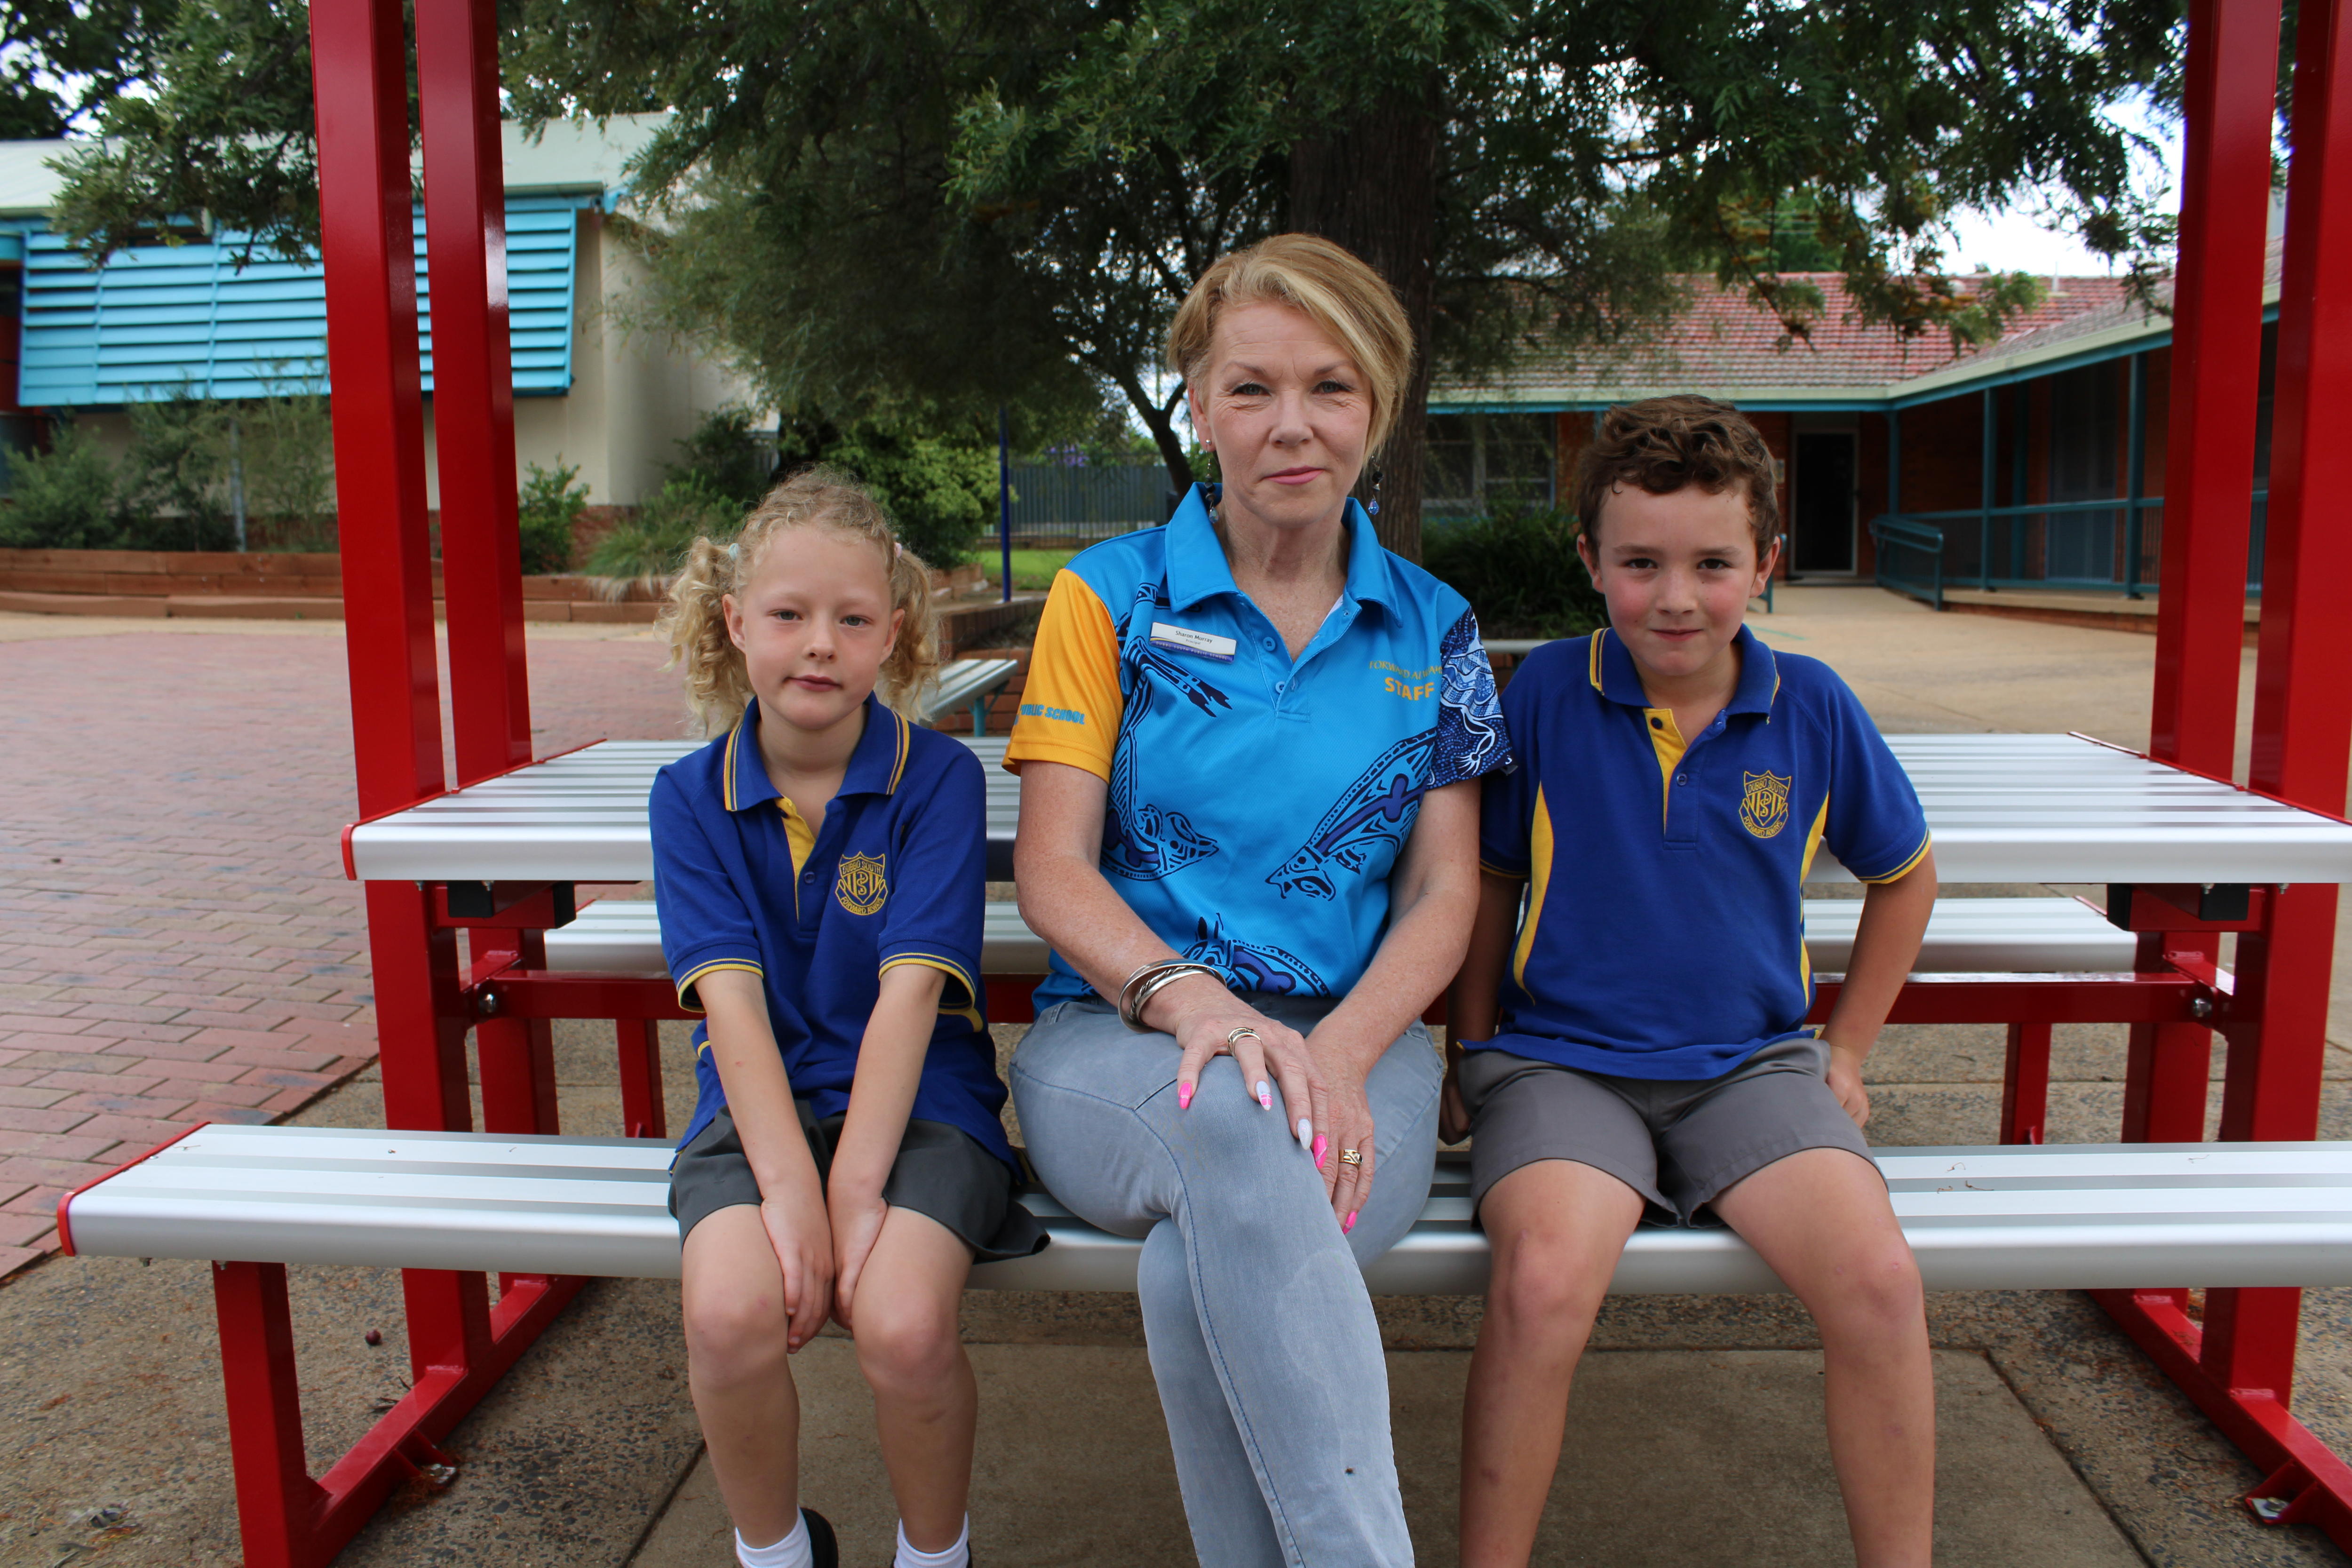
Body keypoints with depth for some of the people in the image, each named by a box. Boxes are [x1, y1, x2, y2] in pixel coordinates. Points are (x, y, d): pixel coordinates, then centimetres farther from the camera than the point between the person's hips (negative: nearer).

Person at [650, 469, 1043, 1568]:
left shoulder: (938, 778, -4)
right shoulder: (691, 797, 3)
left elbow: (910, 990, -12)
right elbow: (731, 999, -8)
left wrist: (856, 1188, -20)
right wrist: (789, 1189, -19)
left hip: (917, 1101, -1)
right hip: (758, 1107, 2)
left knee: (903, 1325, -27)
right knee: (731, 1313, -26)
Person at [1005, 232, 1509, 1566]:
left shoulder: (1433, 629, 12)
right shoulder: (1112, 596, 7)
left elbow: (1446, 890, 6)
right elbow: (1052, 867, -1)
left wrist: (1342, 1050, -14)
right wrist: (1187, 997, -21)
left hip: (1357, 1039, 1)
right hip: (1123, 1035, 0)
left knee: (1205, 1279, -34)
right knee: (1235, 1125, -38)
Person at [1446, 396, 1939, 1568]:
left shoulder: (1812, 708, 2)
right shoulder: (1546, 694, -3)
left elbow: (1903, 871, 19)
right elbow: (1490, 877, 9)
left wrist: (1846, 1049, 17)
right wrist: (1474, 1049, 7)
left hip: (1749, 1062, 2)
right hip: (1559, 1061, -2)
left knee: (1878, 1278, -23)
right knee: (1545, 1281, -30)